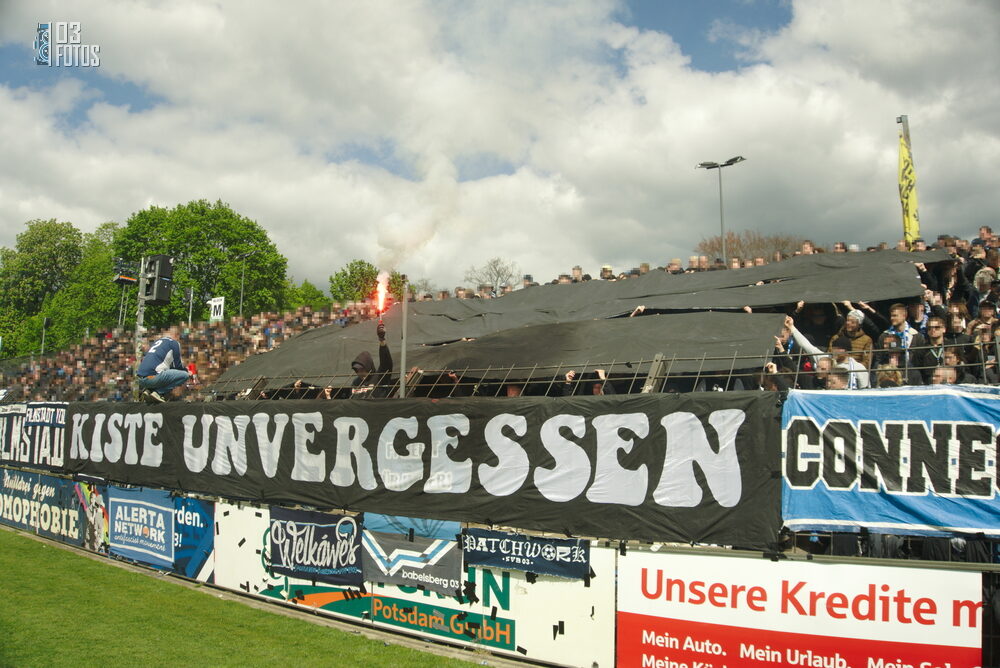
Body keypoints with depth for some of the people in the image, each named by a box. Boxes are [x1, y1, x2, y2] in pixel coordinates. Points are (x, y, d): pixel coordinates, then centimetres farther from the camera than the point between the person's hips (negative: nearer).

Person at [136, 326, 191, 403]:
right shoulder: (174, 343, 6)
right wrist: (186, 371, 30)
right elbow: (178, 364, 9)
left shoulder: (156, 341, 27)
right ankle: (158, 392, -9)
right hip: (152, 377, -8)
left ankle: (148, 390, 8)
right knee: (184, 375, -1)